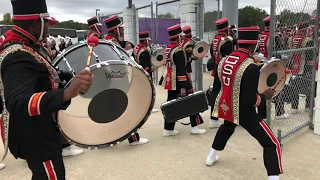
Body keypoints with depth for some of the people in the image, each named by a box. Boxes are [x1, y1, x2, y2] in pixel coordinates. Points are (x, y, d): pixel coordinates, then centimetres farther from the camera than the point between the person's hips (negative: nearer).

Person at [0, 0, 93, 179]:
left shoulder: (28, 45, 2)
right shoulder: (19, 57, -28)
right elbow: (17, 103, -44)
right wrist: (66, 93, -58)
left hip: (41, 131, 10)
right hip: (36, 137, -10)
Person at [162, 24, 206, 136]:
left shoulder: (168, 48, 10)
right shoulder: (178, 51, -18)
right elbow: (181, 70, -22)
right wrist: (183, 87, -23)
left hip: (171, 81, 9)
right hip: (178, 82, -9)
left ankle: (168, 129, 15)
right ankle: (195, 127, 13)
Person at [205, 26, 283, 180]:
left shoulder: (223, 61, -3)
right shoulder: (251, 67, -23)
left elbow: (216, 89, 8)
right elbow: (249, 101, -24)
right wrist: (265, 96, -7)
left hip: (225, 108, 7)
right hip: (244, 112, -7)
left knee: (226, 128, 38)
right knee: (272, 144, 6)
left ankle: (211, 157, 52)